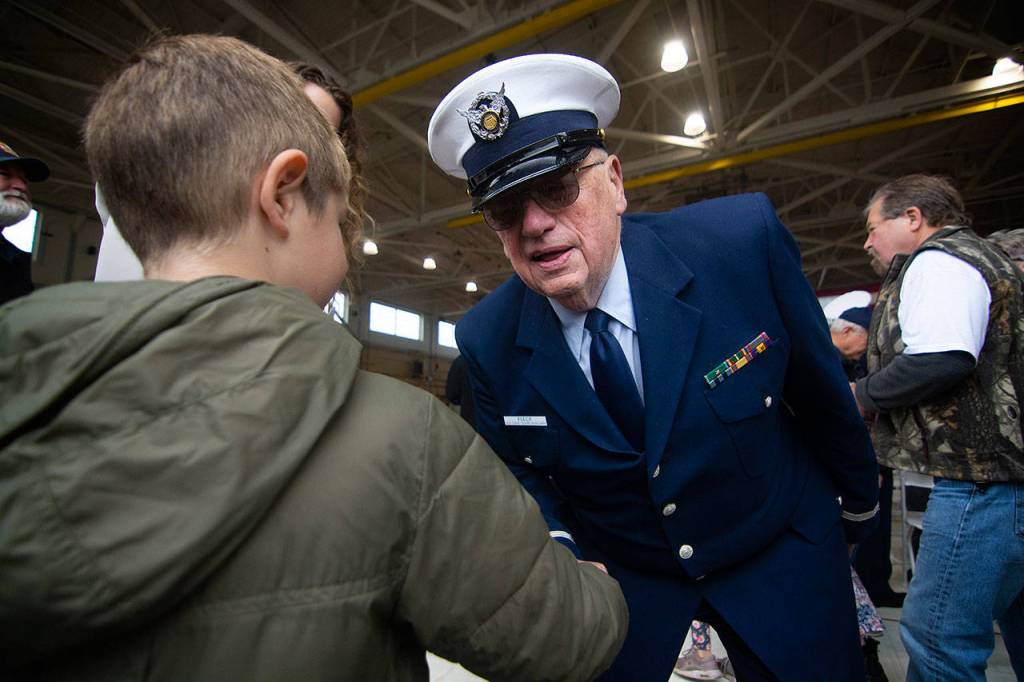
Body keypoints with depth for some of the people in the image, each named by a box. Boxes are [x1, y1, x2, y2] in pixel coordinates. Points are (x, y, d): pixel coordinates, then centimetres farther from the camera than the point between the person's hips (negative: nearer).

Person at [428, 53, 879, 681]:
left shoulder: (743, 240, -24)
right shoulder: (487, 342, -18)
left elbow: (818, 384, -8)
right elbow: (521, 473, -3)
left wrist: (860, 496, 8)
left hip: (780, 561, 0)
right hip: (613, 579, 1)